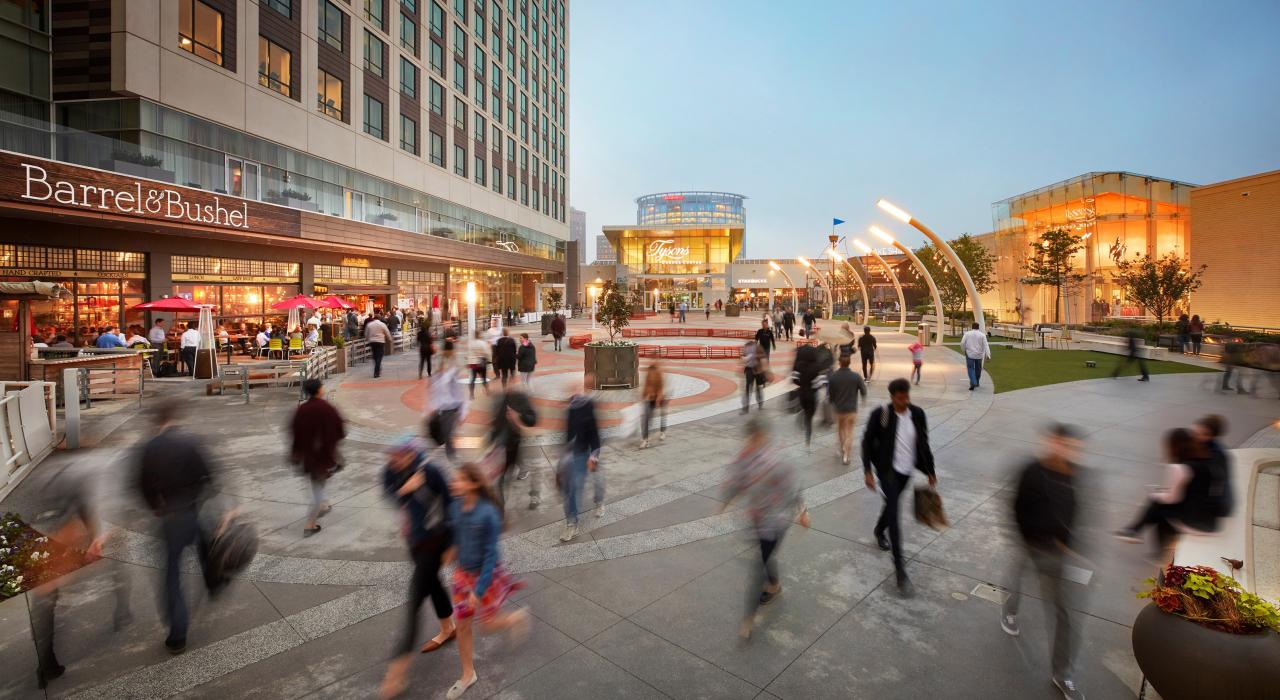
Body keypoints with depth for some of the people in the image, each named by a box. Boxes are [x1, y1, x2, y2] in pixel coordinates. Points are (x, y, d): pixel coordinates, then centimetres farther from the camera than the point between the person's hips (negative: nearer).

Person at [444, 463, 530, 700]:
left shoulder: (488, 513, -29)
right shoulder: (455, 507, -12)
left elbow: (491, 554, -23)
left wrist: (480, 589, -20)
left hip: (486, 574, -5)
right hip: (463, 572, 5)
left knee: (487, 623, 12)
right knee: (462, 625, 14)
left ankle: (517, 617, 43)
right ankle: (468, 675, 36)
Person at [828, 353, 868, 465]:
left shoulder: (832, 376, -15)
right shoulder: (856, 376, -16)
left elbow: (829, 393, -7)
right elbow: (863, 390, -5)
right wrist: (864, 399, 19)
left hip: (838, 408, 1)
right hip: (851, 409, -1)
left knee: (841, 430, 23)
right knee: (849, 431, 10)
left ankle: (844, 450, 36)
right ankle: (846, 455, 5)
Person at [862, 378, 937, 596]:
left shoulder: (917, 414, -5)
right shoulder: (880, 415, -16)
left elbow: (923, 443, 6)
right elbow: (867, 442, -9)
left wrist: (930, 471, 9)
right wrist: (867, 471, -12)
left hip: (906, 470, 5)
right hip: (888, 469, -4)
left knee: (892, 504, 22)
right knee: (894, 513, -10)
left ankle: (879, 531, 53)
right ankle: (900, 569, -9)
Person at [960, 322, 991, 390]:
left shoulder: (967, 333, -3)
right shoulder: (982, 335, -1)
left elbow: (962, 343, -8)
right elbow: (985, 345, -8)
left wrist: (963, 350, 9)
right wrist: (988, 355, -13)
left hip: (970, 354, -2)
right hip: (979, 355, 2)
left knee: (971, 369, 0)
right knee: (978, 369, 19)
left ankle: (973, 383, -18)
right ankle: (977, 383, 31)